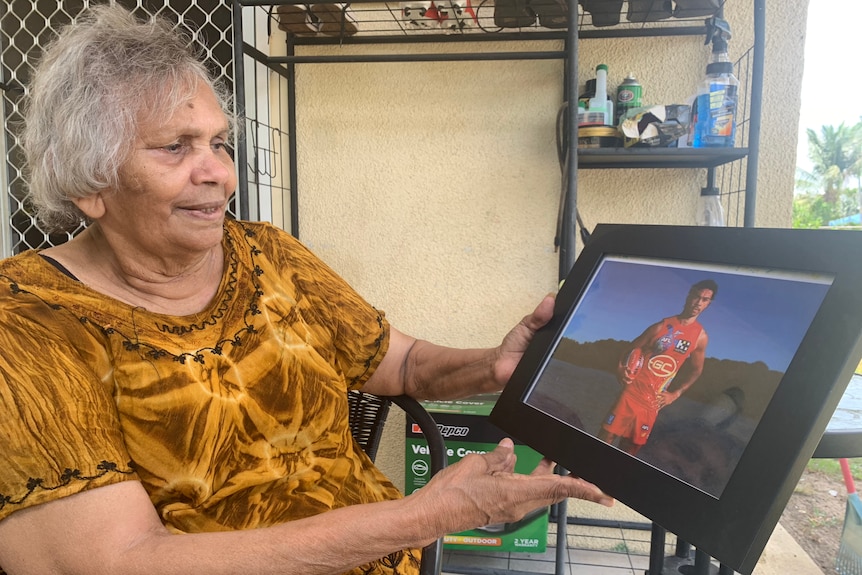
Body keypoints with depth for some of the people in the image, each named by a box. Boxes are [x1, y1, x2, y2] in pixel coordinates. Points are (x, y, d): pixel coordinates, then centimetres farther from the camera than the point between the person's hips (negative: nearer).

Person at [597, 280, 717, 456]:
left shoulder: (701, 337, 2)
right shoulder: (661, 326, -4)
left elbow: (696, 370, 13)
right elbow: (631, 349, 3)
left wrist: (674, 394, 3)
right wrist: (621, 369, -15)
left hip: (654, 399, 2)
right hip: (633, 390, -2)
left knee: (632, 446, 8)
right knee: (607, 436, -5)